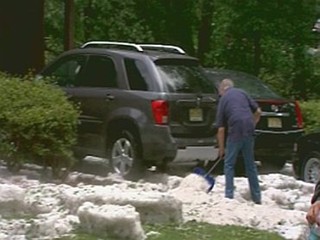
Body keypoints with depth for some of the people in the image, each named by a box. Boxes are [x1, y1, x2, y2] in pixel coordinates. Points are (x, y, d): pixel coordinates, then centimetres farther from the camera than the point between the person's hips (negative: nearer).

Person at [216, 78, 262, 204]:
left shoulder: (223, 99, 9)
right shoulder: (242, 93, 15)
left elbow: (221, 129, 5)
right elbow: (258, 111, 11)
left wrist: (221, 149, 12)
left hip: (235, 132, -3)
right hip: (249, 132, 4)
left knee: (229, 164, 9)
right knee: (250, 164, 14)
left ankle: (229, 195, 2)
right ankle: (257, 197, 17)